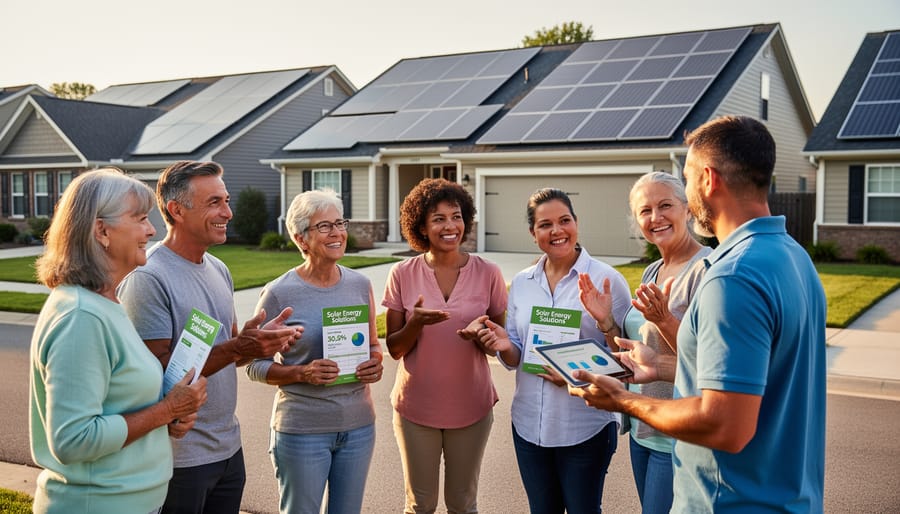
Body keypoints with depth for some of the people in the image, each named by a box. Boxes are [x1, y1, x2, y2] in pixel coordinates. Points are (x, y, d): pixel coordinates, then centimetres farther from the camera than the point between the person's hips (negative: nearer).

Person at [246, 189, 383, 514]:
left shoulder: (360, 284, 2)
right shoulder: (279, 293, -11)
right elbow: (256, 366, -6)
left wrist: (375, 362, -8)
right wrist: (302, 373, -21)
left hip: (359, 426, 4)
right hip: (303, 431, -4)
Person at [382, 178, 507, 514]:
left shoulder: (488, 273, -6)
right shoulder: (402, 274, -7)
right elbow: (394, 348, -4)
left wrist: (481, 332, -21)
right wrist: (416, 323, -24)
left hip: (471, 407, 0)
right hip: (415, 407, 0)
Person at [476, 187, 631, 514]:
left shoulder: (607, 280, -9)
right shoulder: (521, 283, 4)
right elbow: (516, 359, 8)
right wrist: (505, 347, -13)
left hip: (586, 428, -4)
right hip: (529, 425, 4)